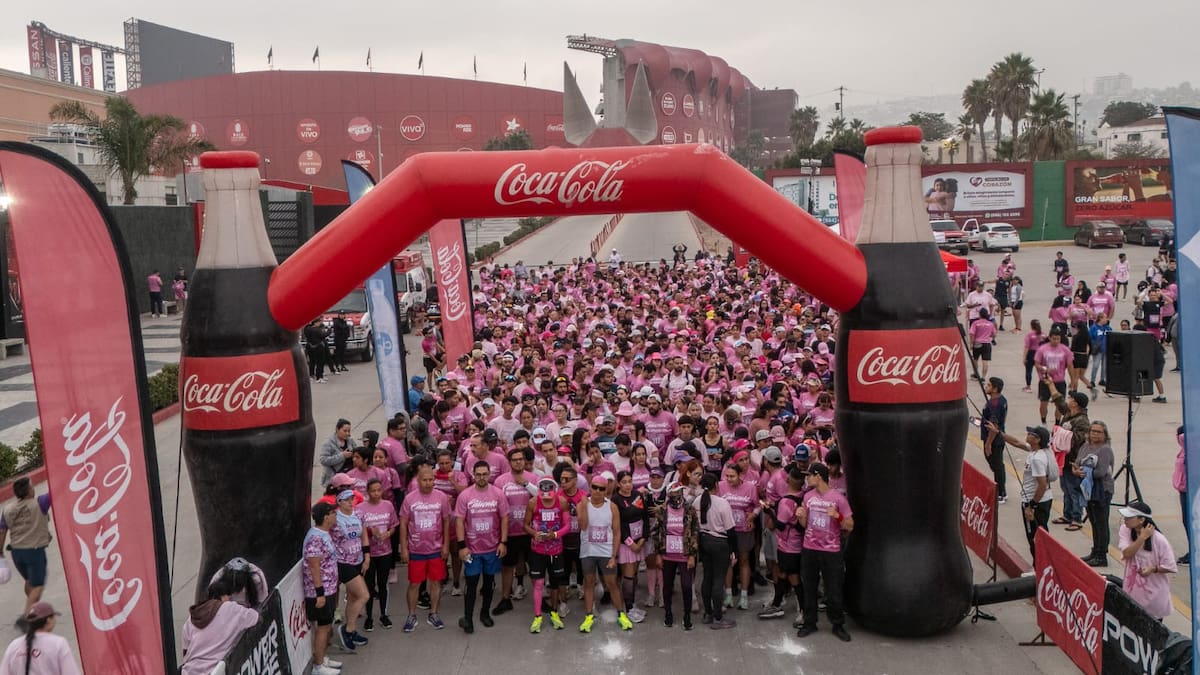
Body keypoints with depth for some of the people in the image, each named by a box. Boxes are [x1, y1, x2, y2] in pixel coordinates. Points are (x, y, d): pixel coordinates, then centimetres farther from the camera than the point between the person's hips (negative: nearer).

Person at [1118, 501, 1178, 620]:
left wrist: (1153, 569, -27)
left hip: (1154, 593, -3)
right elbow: (1127, 554, -20)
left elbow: (1170, 567, -11)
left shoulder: (1159, 540, -18)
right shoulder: (1125, 530, -8)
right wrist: (1142, 537, -25)